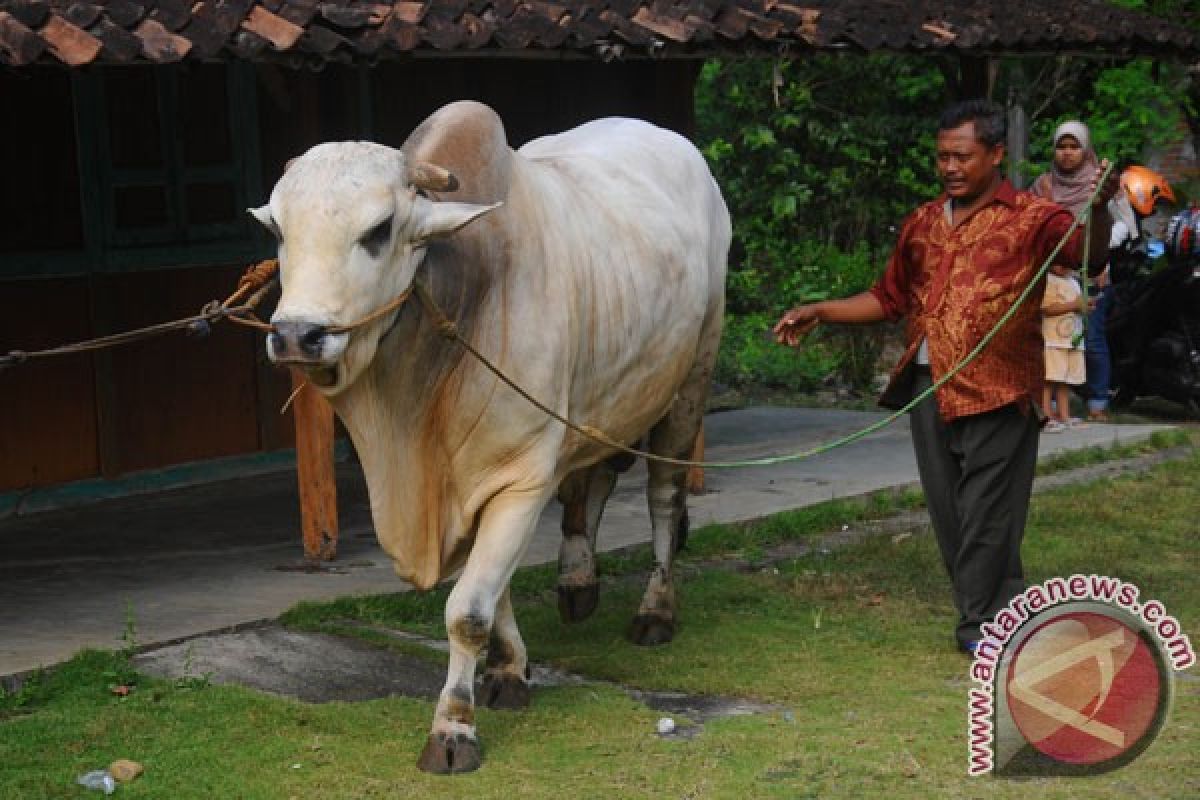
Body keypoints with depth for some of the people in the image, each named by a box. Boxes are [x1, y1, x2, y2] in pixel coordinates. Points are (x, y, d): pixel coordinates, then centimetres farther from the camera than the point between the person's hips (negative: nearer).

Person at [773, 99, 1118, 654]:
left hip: (996, 393, -6)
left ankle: (985, 625, 5)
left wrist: (1099, 210, -39)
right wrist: (819, 313, 17)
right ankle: (988, 614, 19)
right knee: (949, 517, 8)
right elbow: (889, 299, 26)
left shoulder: (1030, 218, -1)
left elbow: (1086, 252, -19)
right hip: (929, 387, 6)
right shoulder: (922, 225, 17)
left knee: (986, 517, -5)